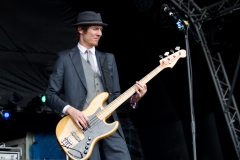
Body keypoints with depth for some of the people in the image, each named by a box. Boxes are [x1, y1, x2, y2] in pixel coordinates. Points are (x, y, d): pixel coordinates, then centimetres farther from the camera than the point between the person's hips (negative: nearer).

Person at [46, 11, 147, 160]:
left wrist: (134, 98, -3)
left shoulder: (108, 58, 18)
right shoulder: (65, 58, 5)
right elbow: (50, 94, 2)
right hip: (81, 127, -4)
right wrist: (70, 110, -14)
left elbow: (115, 95, 17)